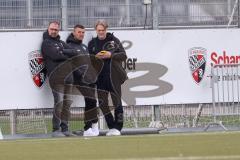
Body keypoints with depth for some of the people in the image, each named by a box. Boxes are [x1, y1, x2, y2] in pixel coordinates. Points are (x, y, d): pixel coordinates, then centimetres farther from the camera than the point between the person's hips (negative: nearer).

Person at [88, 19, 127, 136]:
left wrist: (111, 55, -17)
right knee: (102, 103, 3)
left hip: (113, 77, -3)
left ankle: (117, 127, 3)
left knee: (117, 102, -2)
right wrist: (96, 57, -9)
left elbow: (123, 56, -2)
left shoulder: (113, 40, 2)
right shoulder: (92, 43, 10)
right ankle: (111, 127, 12)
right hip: (99, 77, 3)